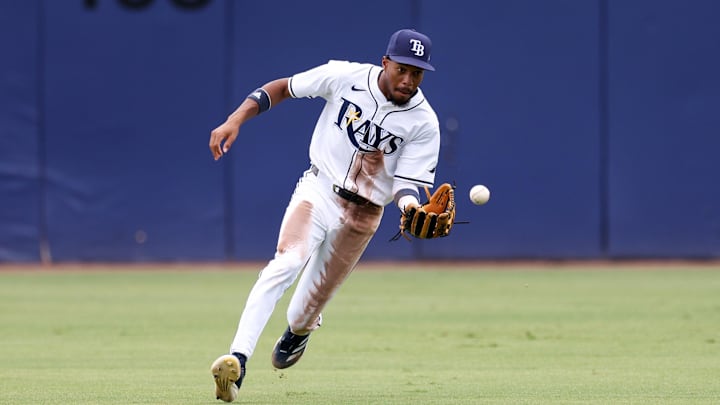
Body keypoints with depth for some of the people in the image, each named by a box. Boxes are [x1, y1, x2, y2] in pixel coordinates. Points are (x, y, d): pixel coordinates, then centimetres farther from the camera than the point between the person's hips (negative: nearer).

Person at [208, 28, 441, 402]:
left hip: (363, 213, 1)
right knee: (286, 263, -25)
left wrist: (412, 207, -36)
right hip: (319, 191, -1)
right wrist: (235, 120, -11)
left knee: (313, 301, 7)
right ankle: (238, 359, -35)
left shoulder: (424, 123, -12)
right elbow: (281, 88, -1)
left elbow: (406, 185, -13)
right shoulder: (345, 76, -11)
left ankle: (296, 332, 46)